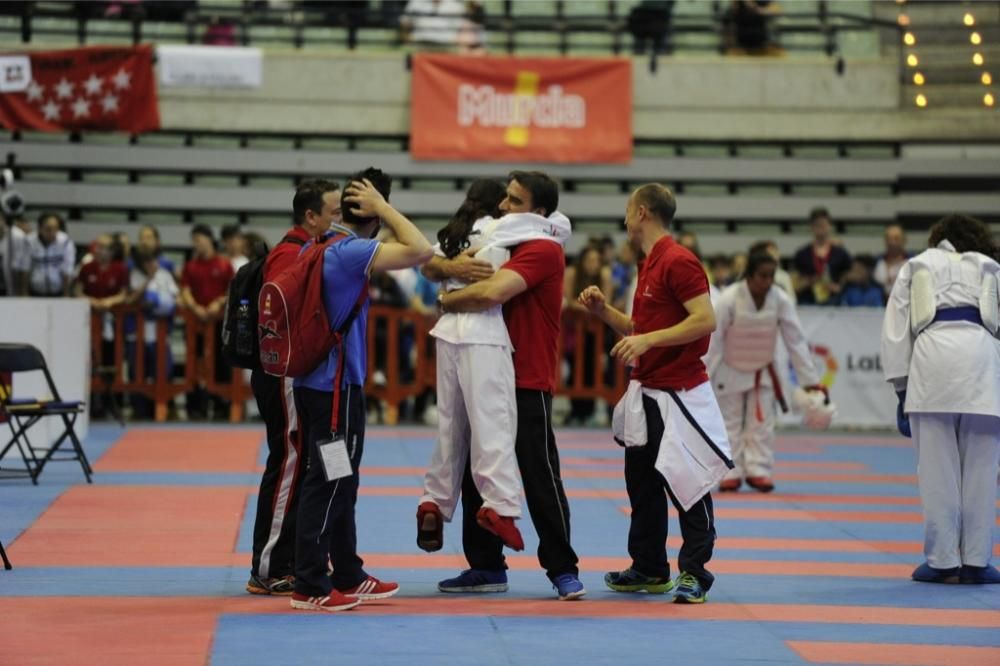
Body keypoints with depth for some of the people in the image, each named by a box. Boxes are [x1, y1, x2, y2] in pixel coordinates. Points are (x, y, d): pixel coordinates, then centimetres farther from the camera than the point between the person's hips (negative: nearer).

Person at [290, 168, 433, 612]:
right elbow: (420, 250, -24)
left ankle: (348, 576, 27)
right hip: (336, 385, -10)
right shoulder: (351, 251, -18)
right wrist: (383, 209, -14)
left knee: (341, 481, 17)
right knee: (327, 484, -5)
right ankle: (309, 587, -3)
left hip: (315, 380, 10)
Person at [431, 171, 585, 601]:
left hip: (527, 385, -9)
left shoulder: (543, 251, -14)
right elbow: (430, 266, 13)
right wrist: (451, 267, -11)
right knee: (476, 476, 12)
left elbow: (493, 291, -29)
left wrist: (447, 300, -11)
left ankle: (563, 570, 4)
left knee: (541, 479, -5)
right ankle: (487, 568, 22)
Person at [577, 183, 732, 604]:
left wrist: (647, 341, -26)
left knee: (685, 482, -5)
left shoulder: (678, 262, -15)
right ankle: (649, 569, 23)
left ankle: (695, 574, 1)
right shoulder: (649, 265, 15)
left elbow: (705, 320, -23)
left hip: (678, 393, -10)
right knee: (642, 482, 14)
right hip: (646, 391, 10)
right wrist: (604, 311, 8)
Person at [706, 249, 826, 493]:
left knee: (762, 425, 2)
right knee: (730, 424, 5)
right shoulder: (728, 300, -27)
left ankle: (758, 471, 10)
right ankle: (731, 473, 14)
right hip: (731, 371, -2)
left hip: (763, 372, 2)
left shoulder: (781, 301, -19)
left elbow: (796, 341, -14)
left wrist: (811, 380, -14)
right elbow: (713, 340, -22)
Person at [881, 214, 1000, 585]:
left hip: (932, 359, -1)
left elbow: (895, 329, 16)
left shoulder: (915, 267, 24)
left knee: (937, 469, 3)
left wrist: (901, 389, 16)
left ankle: (943, 561, 5)